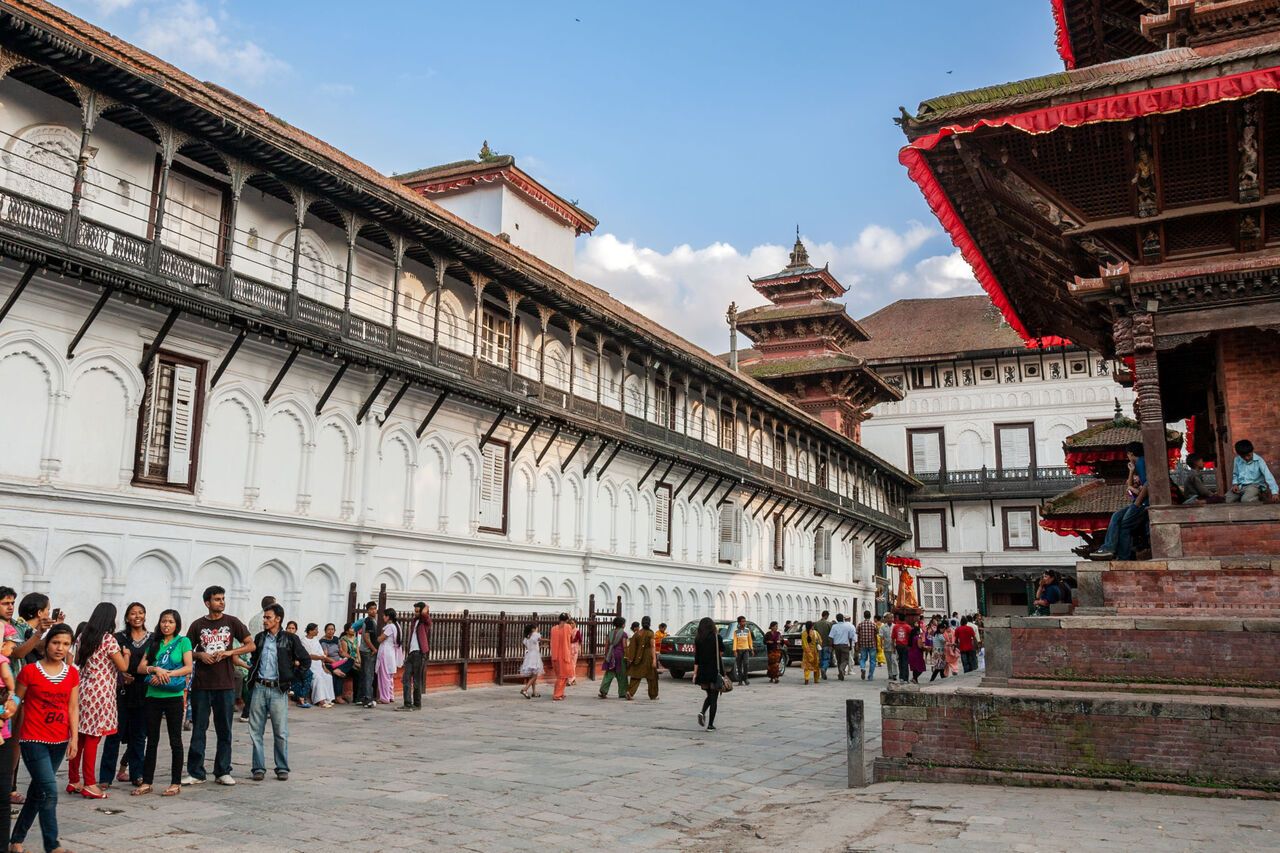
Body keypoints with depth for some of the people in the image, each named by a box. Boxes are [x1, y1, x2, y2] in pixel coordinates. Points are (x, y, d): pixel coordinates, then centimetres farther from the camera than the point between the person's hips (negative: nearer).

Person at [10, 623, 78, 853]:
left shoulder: (72, 674, 5)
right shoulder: (30, 671, -6)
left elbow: (73, 707, 6)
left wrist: (74, 738, 0)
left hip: (59, 742, 5)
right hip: (34, 740, -5)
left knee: (37, 792, 15)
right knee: (49, 792, -12)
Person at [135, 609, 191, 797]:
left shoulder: (183, 642, 1)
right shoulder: (153, 643, 12)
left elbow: (188, 668, -8)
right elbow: (141, 668, 5)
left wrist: (167, 674, -17)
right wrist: (156, 669, -14)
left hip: (173, 696, -4)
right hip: (153, 695, 4)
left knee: (175, 740, 3)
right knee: (152, 740, 9)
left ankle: (176, 783, 9)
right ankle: (147, 782, 16)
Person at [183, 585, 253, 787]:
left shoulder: (232, 622, 5)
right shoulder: (197, 625, 6)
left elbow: (250, 645, 4)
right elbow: (187, 651, 12)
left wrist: (228, 652, -9)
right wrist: (200, 655, -9)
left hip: (225, 684, 0)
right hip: (201, 684, 0)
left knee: (224, 730, 5)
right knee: (198, 729, 3)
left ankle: (223, 772, 13)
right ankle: (195, 773, 11)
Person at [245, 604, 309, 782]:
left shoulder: (290, 639, -2)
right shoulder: (260, 638, 11)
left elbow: (306, 661, 3)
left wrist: (289, 676, 2)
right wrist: (252, 675, 13)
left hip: (278, 690, -4)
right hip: (259, 688, 4)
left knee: (281, 732, 0)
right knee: (256, 731, 4)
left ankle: (282, 768, 9)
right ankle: (258, 768, 12)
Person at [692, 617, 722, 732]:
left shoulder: (698, 639, 2)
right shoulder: (716, 637, -8)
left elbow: (696, 657, 1)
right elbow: (719, 656, -11)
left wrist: (695, 674, 4)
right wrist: (722, 674, -7)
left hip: (702, 672, 4)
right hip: (714, 671, -4)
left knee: (709, 695, 21)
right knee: (714, 698, 5)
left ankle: (702, 712, -4)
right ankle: (710, 725, 3)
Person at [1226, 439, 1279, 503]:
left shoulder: (1258, 460, -12)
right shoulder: (1237, 460, 1)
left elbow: (1268, 476, -19)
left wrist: (1274, 492, -30)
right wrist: (1235, 484, -2)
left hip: (1255, 485, -4)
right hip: (1240, 486, 5)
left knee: (1245, 500, -33)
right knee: (1228, 500, -20)